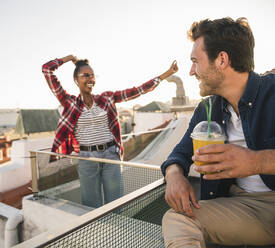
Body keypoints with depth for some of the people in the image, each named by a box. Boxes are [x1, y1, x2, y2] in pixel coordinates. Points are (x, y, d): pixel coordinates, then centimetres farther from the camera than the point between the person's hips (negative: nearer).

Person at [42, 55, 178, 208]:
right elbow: (47, 69, -1)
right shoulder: (69, 102, 0)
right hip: (87, 159, -1)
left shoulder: (106, 98, 5)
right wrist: (69, 58, 12)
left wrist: (166, 74, 4)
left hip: (111, 155, 2)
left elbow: (137, 91, 4)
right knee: (92, 208, 12)